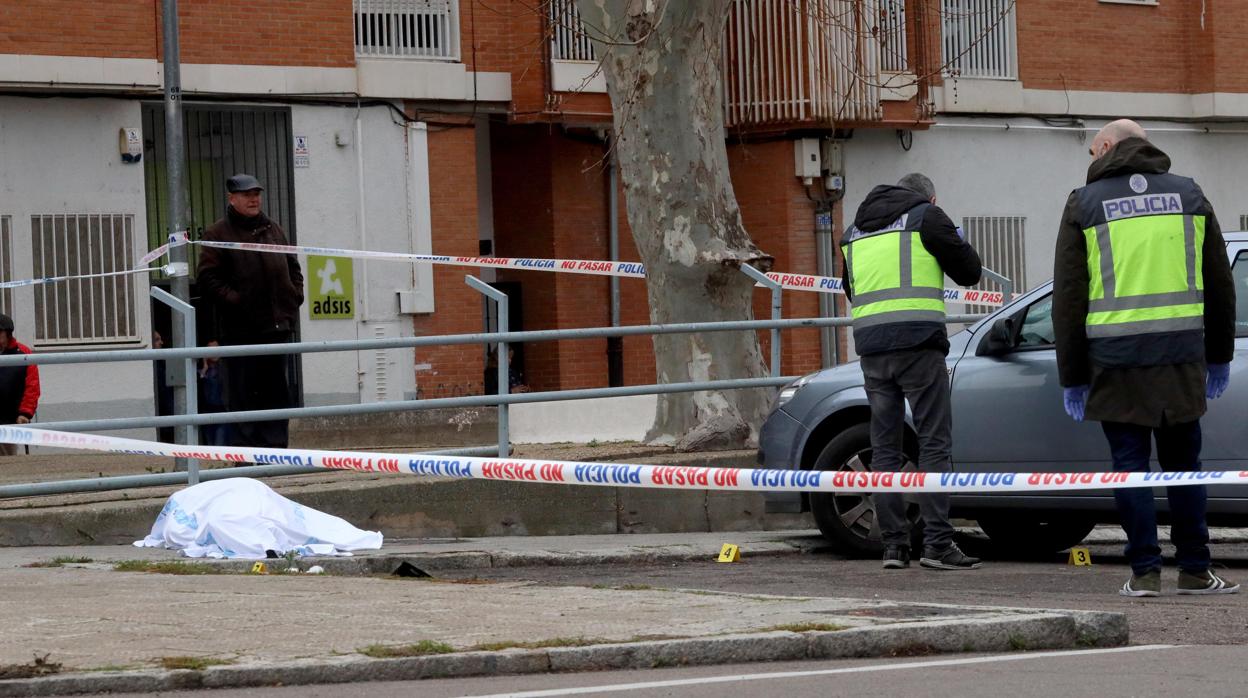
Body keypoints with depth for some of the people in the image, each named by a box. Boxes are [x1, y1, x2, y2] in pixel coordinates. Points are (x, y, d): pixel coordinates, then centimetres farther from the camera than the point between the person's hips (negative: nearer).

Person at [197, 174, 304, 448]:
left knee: (278, 390, 6)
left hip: (279, 323, 5)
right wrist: (232, 299, -16)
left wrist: (295, 294, 9)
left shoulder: (273, 229, 16)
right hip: (241, 329, -5)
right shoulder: (218, 234, -1)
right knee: (244, 392, -3)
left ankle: (275, 444, 11)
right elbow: (208, 277, -6)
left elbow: (292, 266, 24)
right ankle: (246, 448, 0)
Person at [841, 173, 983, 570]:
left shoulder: (856, 229, 20)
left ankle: (894, 545, 4)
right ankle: (937, 544, -12)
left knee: (884, 447, 8)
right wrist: (958, 242, 23)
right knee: (934, 443, -4)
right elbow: (969, 271, 5)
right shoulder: (926, 216, 3)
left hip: (871, 345, 5)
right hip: (918, 342, -5)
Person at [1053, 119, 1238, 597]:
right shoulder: (1188, 195, 10)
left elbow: (1068, 299, 3)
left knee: (1130, 463, 3)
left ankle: (1144, 571, -1)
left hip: (1115, 359, -2)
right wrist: (1219, 357, 23)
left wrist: (1072, 377, 7)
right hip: (1181, 355, 2)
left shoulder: (1084, 204, 3)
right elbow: (1220, 285, 14)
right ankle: (1194, 571, 9)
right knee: (1182, 463, 9)